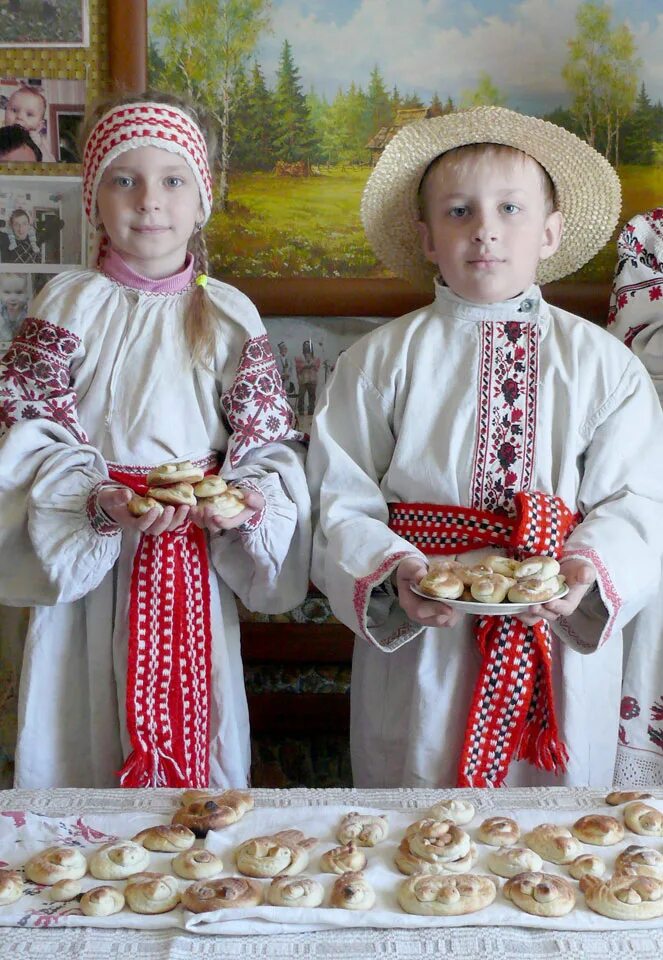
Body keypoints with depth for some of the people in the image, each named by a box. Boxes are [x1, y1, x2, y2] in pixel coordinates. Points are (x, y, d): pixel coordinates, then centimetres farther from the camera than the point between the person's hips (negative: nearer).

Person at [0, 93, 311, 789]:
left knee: (195, 740, 11)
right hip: (85, 559, -1)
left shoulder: (229, 314, 2)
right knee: (83, 741, 10)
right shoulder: (68, 303, -1)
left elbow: (269, 437, 2)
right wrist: (97, 499, -21)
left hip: (196, 558, 1)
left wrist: (250, 496, -18)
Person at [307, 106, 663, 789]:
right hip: (420, 662, -1)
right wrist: (391, 572, -23)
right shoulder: (378, 361, 0)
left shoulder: (603, 363, 3)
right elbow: (341, 504, -5)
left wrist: (590, 568, -22)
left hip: (561, 658, 1)